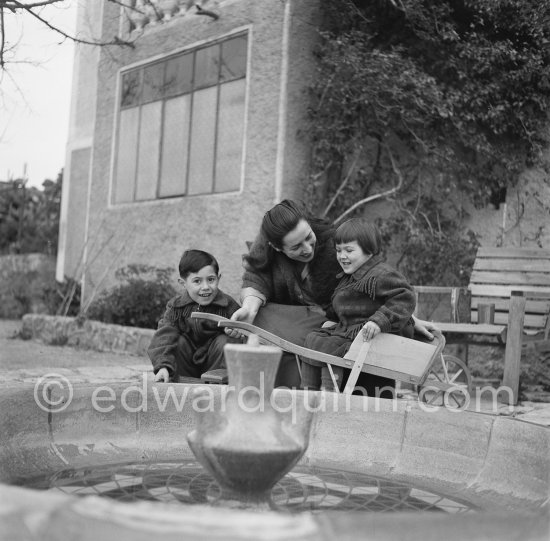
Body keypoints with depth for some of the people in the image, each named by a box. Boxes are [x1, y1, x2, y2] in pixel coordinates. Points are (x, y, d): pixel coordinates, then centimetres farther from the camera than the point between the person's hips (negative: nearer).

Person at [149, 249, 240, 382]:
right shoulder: (175, 306, -8)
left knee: (223, 342, -26)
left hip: (215, 362, -1)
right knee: (179, 341, -23)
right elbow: (164, 336, -20)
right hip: (186, 365, 1)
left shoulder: (228, 306, -13)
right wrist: (162, 366, -35)